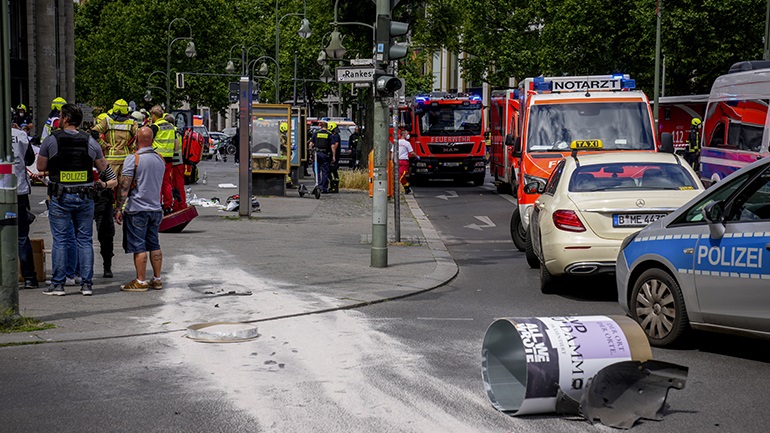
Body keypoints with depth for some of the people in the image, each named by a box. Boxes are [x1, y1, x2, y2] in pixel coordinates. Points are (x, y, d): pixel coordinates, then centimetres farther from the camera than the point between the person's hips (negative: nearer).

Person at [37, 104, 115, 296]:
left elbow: (40, 167, 2)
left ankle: (58, 284, 5)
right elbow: (104, 168, 12)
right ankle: (86, 284, 7)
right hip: (85, 197, 2)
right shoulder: (90, 141, 3)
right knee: (85, 240, 7)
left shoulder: (52, 140, -5)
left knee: (59, 240, 3)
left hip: (59, 197, -2)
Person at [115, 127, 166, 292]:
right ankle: (157, 280, 16)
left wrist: (119, 208, -10)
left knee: (139, 247, -2)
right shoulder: (160, 159, 8)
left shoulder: (133, 159, -12)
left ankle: (140, 281, 0)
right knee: (154, 245, 12)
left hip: (137, 209, -6)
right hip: (156, 208, 6)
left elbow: (125, 186, -13)